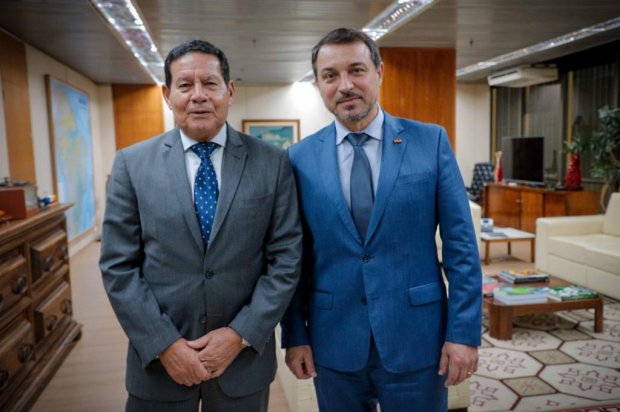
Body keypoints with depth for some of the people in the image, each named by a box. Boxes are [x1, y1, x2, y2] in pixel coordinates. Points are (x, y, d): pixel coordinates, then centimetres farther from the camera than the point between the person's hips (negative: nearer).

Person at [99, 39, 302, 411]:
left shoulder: (273, 163, -5)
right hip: (159, 360, 0)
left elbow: (286, 258, -5)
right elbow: (118, 266, -4)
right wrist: (164, 345, -11)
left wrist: (241, 334, -12)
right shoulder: (132, 164, -3)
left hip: (245, 357, 0)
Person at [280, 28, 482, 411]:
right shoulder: (301, 158, -1)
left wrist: (464, 331, -6)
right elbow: (295, 256, 2)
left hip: (415, 337, -1)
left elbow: (461, 244, -4)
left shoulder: (431, 141, -4)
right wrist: (294, 335, 2)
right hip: (333, 341, 1)